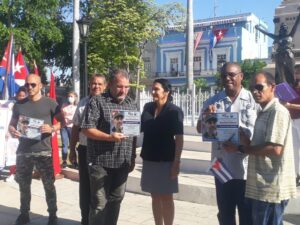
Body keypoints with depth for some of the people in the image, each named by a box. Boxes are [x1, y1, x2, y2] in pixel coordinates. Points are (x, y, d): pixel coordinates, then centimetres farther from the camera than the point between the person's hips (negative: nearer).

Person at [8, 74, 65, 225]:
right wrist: (12, 131, -8)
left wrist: (52, 128, -18)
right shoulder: (19, 105, 9)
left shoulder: (49, 103, -1)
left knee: (49, 185, 4)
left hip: (43, 151, -3)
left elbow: (62, 121, 2)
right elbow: (12, 124, 15)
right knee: (24, 185, 13)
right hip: (23, 151, 3)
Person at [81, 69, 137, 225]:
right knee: (100, 202, 3)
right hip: (101, 161, -5)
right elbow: (86, 129, -13)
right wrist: (109, 137, -24)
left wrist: (133, 157, 11)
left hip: (123, 162, 5)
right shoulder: (97, 102, -7)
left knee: (116, 199, 16)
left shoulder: (131, 104, 11)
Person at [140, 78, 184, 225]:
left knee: (166, 197, 5)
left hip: (166, 160, -5)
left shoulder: (174, 111, -10)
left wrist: (176, 162, -17)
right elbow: (140, 131, 14)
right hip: (149, 159, 5)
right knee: (155, 197, 13)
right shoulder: (147, 108, 5)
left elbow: (179, 138, -12)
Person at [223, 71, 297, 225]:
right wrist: (242, 135, -1)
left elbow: (274, 149, -22)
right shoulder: (264, 113, 16)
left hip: (271, 186, -9)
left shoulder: (277, 111, -14)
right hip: (263, 185, 9)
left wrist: (240, 149, -16)